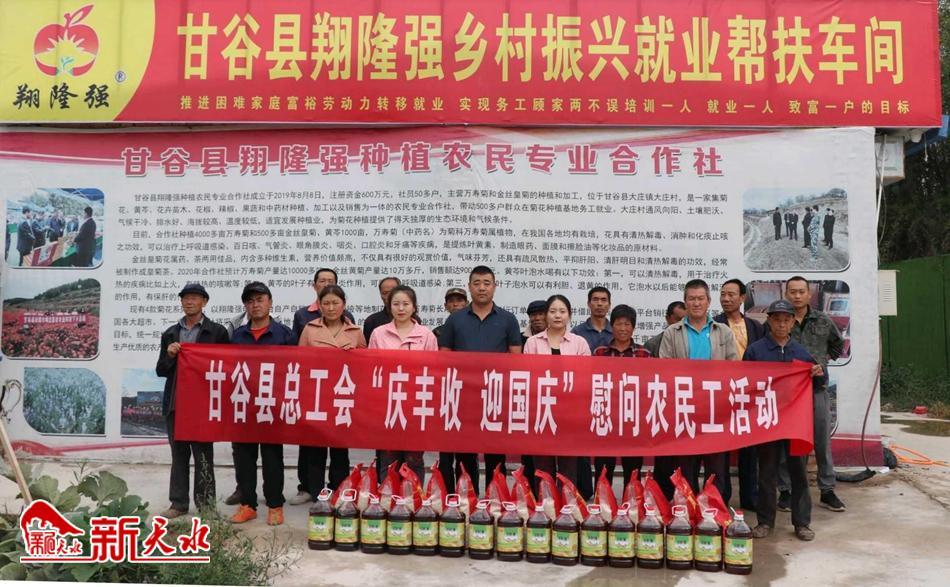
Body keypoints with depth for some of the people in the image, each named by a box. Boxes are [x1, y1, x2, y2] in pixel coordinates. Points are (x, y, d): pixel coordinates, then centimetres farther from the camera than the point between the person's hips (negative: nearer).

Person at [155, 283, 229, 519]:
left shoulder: (217, 332, 0)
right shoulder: (170, 333, 12)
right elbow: (160, 370, 10)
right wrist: (169, 355, -8)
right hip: (174, 403, 4)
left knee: (203, 457, 1)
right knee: (178, 455, 11)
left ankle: (206, 505, 8)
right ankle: (178, 503, 20)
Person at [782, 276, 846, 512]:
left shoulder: (823, 321, 7)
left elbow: (837, 346, 22)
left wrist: (820, 362, 13)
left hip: (817, 389, 2)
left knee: (823, 442, 8)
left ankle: (827, 491, 20)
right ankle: (785, 491, 16)